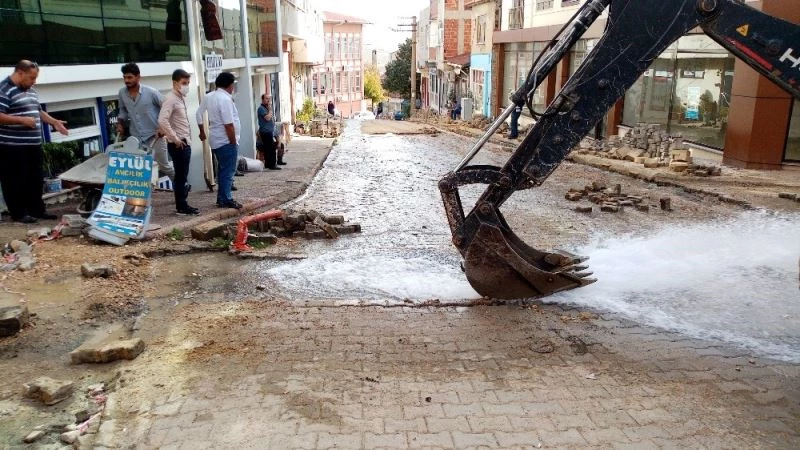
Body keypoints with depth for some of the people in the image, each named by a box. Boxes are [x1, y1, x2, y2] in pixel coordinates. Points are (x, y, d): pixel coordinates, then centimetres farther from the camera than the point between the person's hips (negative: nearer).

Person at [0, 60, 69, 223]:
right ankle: (18, 213, 8)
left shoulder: (31, 91, 17)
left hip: (33, 145, 9)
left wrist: (54, 122, 15)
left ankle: (37, 210, 24)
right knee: (16, 182, 0)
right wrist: (22, 120, -24)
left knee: (35, 180, 15)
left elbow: (38, 111, 27)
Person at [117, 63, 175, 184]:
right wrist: (120, 122, 3)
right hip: (135, 138, 4)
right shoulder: (122, 93, -1)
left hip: (154, 135, -3)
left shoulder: (151, 92, -13)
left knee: (164, 165, 9)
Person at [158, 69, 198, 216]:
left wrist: (186, 139, 15)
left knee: (182, 175, 13)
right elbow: (162, 120, -26)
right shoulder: (171, 99, -14)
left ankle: (183, 204, 19)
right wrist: (175, 139, -22)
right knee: (181, 175, -4)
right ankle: (181, 207, 3)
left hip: (184, 143, 9)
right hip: (178, 144, -9)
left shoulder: (181, 98, 15)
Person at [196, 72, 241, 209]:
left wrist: (202, 132, 26)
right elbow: (228, 124, -21)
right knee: (228, 171, -2)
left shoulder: (209, 97, 9)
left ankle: (222, 198, 23)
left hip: (215, 141, 9)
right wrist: (234, 142, -15)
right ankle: (226, 200, 2)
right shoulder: (225, 99, -18)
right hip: (226, 141, -9)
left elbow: (199, 114, 17)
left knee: (223, 170, 18)